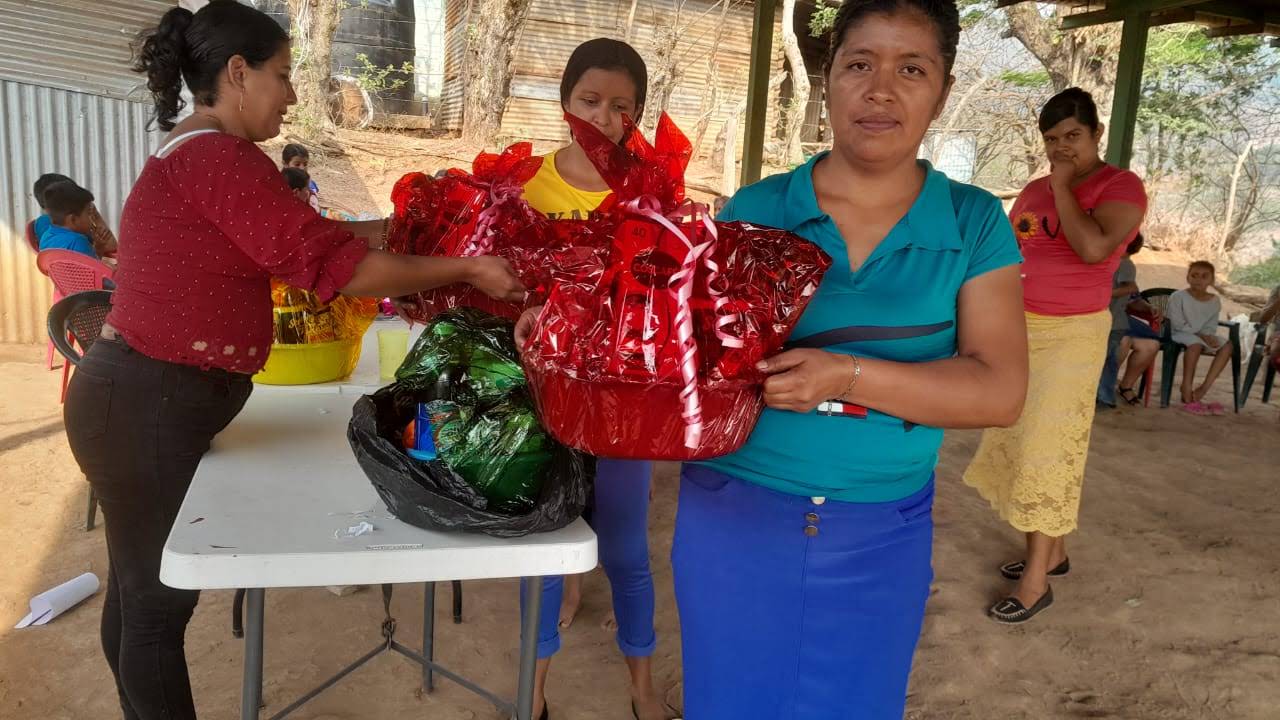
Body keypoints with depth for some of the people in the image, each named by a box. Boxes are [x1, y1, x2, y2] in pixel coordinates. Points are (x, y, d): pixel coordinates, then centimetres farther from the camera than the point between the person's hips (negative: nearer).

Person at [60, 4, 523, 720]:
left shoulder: (189, 156, 15)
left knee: (138, 589, 21)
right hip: (148, 408, -11)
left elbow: (301, 236, 12)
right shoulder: (218, 157, -19)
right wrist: (465, 270, -17)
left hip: (142, 401, 11)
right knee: (160, 603, 2)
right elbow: (327, 261, -23)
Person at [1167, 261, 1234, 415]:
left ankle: (1203, 388, -22)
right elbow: (1178, 325, -14)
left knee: (1227, 346, -18)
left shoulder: (1215, 300, 6)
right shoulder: (1178, 297, -10)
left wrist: (1208, 336, -17)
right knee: (1196, 343, -37)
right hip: (1180, 334, -6)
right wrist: (1200, 335, -20)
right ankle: (1187, 391, -32)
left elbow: (1211, 327, 6)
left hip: (1203, 336, 6)